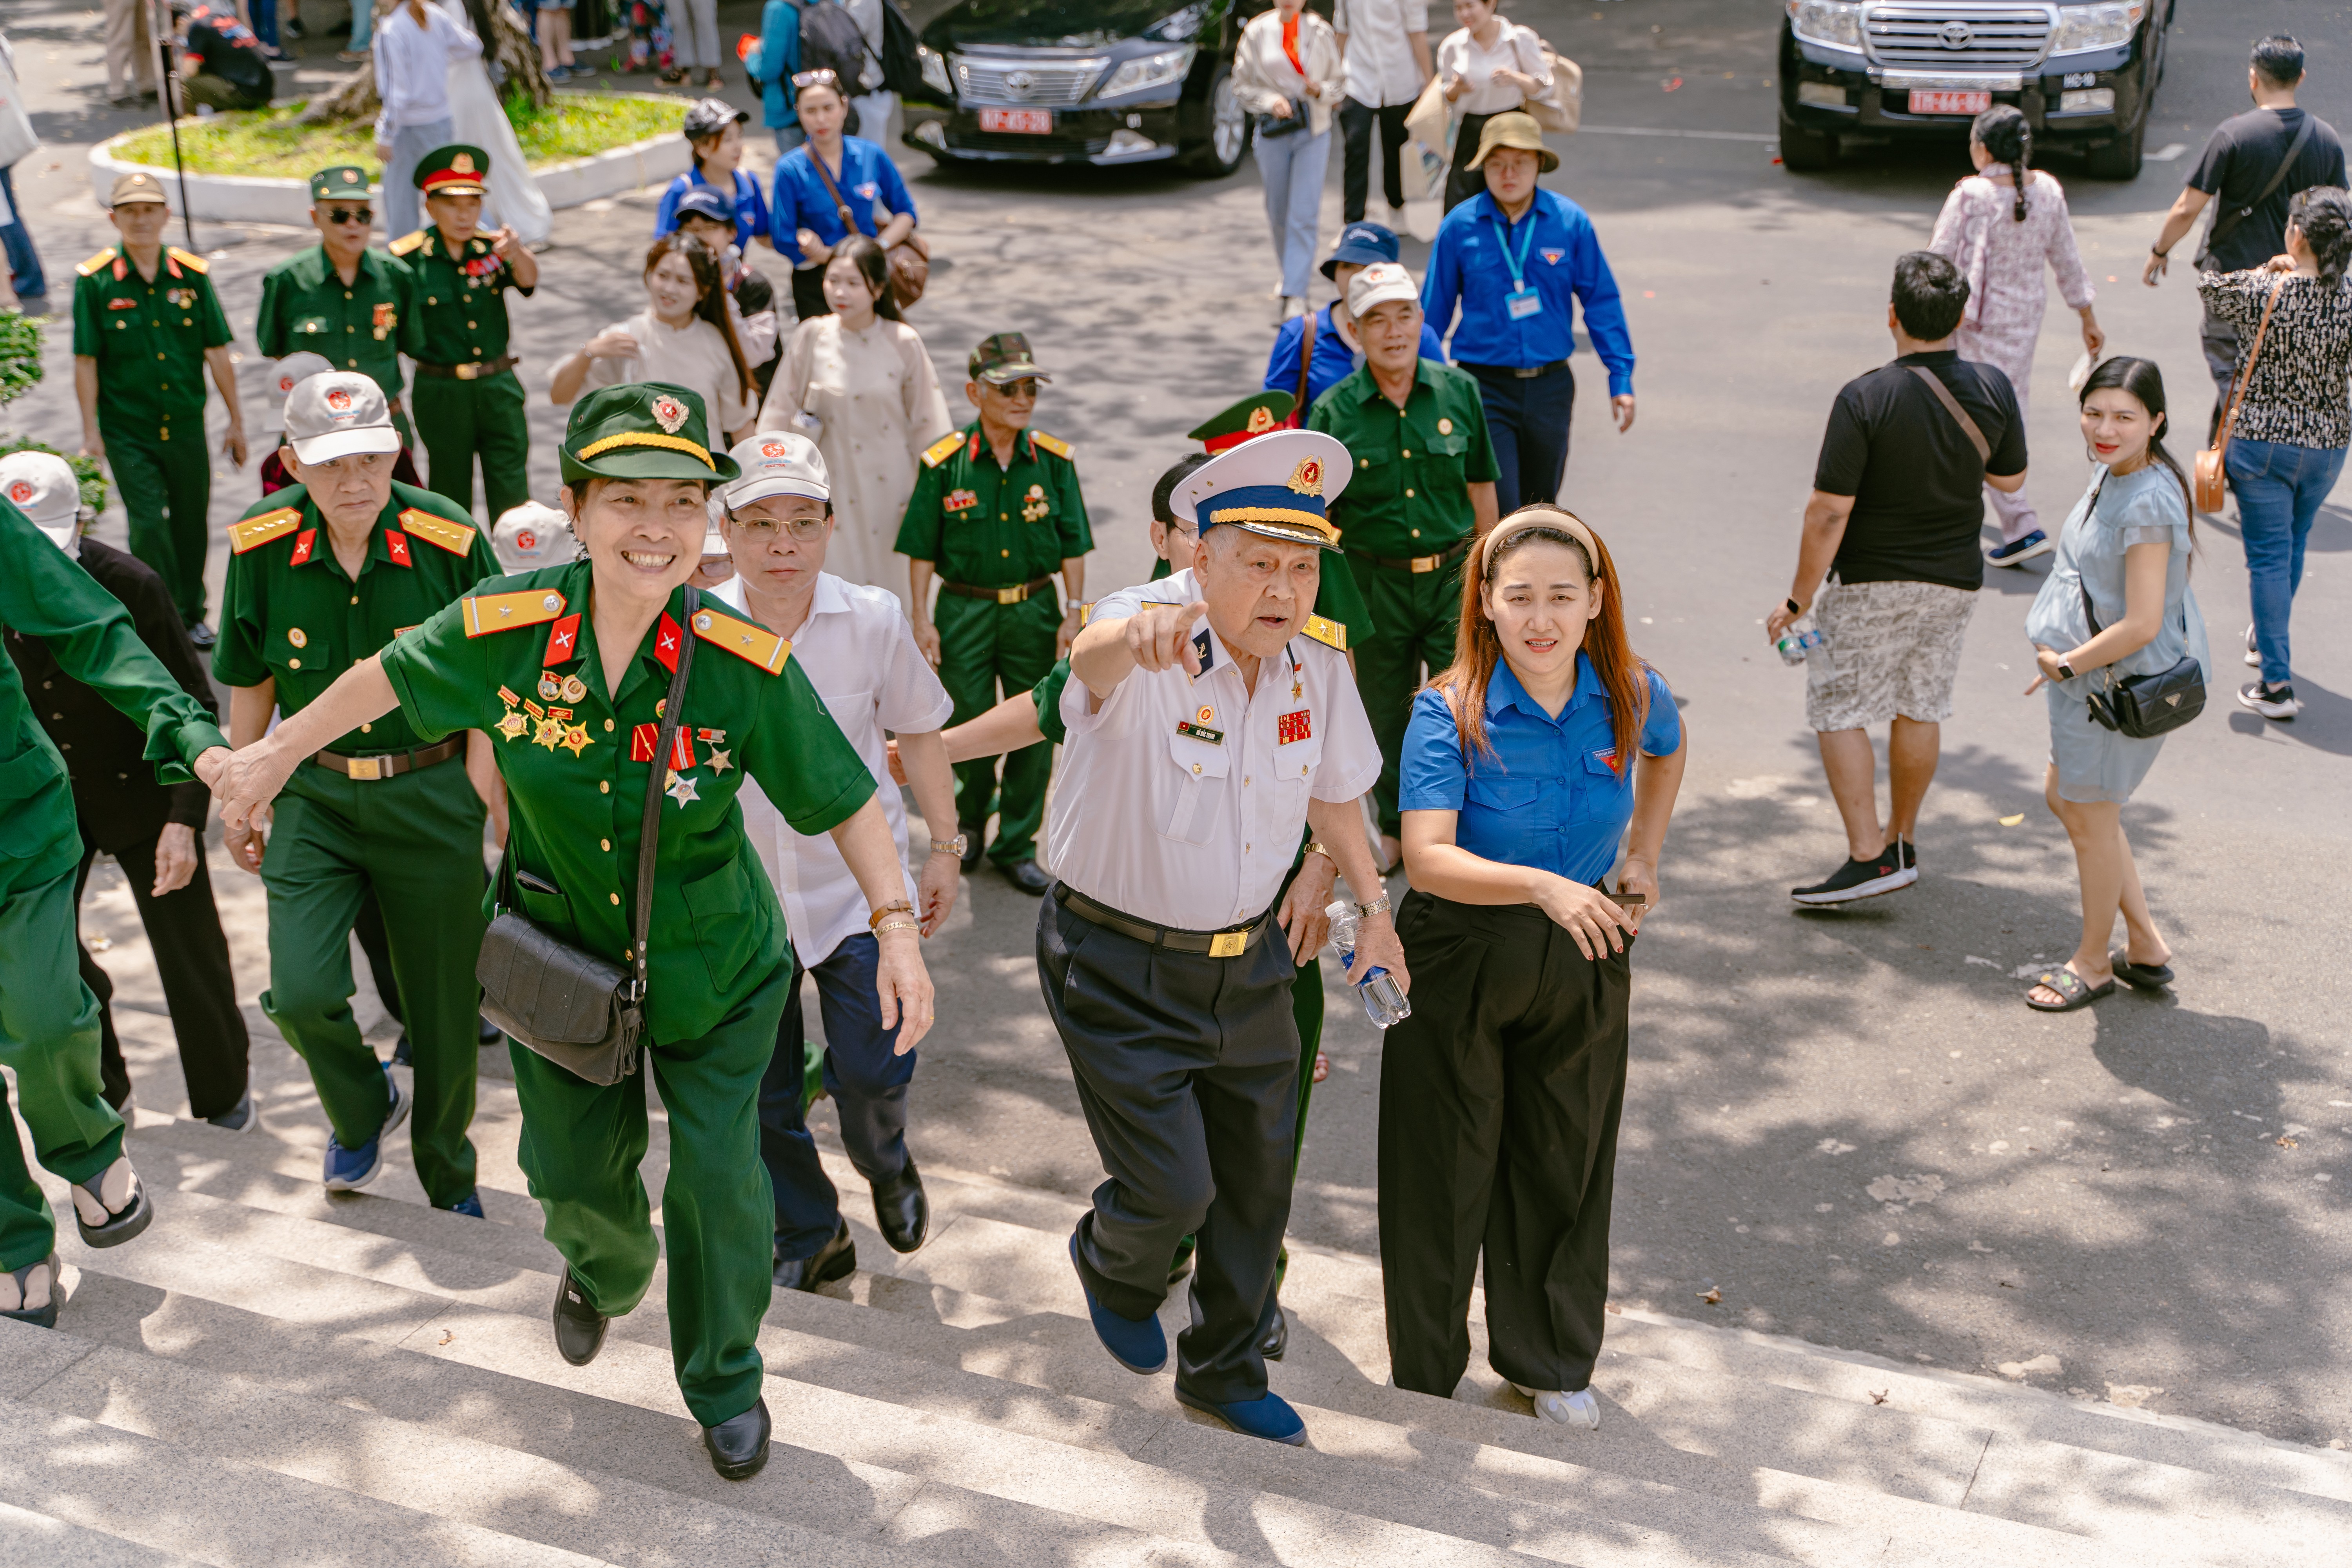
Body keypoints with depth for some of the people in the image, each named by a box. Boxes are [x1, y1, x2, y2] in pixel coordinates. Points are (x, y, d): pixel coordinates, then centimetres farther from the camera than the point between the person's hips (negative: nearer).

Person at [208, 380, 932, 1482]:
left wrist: (897, 932, -23)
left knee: (718, 1182, 4)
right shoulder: (505, 629, -22)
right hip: (562, 957, 2)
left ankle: (724, 1384, 35)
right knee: (577, 1169, 21)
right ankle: (605, 1273, 60)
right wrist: (276, 754, 11)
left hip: (713, 972, -2)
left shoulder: (744, 665, -26)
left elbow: (844, 800, -14)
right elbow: (390, 677, -1)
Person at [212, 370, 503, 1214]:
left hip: (432, 794, -1)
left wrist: (480, 800, -5)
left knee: (443, 1003, 8)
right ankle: (363, 1110, 22)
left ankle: (450, 1185, 33)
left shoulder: (449, 541, -13)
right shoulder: (261, 547, -7)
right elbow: (250, 684, 7)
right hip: (315, 791, 1)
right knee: (302, 994, -14)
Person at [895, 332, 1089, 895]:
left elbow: (1073, 546, 3)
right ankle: (968, 822, 35)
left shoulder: (1054, 459, -2)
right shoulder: (944, 463, -7)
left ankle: (1017, 847, 21)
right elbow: (922, 549, -2)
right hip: (964, 610, -1)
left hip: (1035, 609, 2)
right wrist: (923, 620, -5)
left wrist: (1074, 612, -2)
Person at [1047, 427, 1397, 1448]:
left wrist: (1374, 909, 10)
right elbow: (1093, 658, -50)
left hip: (1250, 960, 6)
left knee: (1258, 1181, 15)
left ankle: (1225, 1371, 39)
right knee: (1174, 1188, -3)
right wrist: (1135, 635, -72)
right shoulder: (1144, 655, -24)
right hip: (1119, 968, -6)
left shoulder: (1320, 674, -5)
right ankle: (1112, 1266, 36)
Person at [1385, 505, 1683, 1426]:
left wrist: (1644, 856, 10)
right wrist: (1543, 887, -44)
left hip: (1583, 957, 3)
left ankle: (1549, 1363, 38)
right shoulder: (1451, 711, -19)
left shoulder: (1632, 694, -8)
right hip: (1460, 958, -3)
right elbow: (1426, 860, -31)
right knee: (1445, 1170, 10)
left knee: (1563, 1165, 16)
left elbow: (1668, 751, 18)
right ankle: (1425, 1381, 30)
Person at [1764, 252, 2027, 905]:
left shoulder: (1866, 399, -20)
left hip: (1875, 582, -5)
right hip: (1956, 581, 6)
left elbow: (1829, 513, -19)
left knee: (1839, 711, 4)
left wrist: (1798, 600, -11)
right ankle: (1902, 842, 28)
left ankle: (1868, 856, -2)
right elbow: (2010, 480, 10)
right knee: (1921, 708, 17)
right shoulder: (1993, 390, -5)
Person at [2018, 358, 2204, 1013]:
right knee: (2064, 798, 22)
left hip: (2123, 682, -10)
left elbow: (2140, 625, -28)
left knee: (2090, 818, 8)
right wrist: (2063, 659, 12)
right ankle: (2146, 945, 32)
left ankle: (2093, 962, 30)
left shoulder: (2149, 504, -27)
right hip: (2090, 673, 10)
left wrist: (2066, 664, -16)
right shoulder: (2112, 474, 2)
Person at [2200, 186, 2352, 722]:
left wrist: (2267, 272, 12)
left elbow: (2208, 291, 4)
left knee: (2269, 556, 1)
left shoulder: (2260, 294, -15)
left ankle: (2276, 681, -4)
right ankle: (2266, 638, 46)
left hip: (2262, 442, -3)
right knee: (2293, 546, 23)